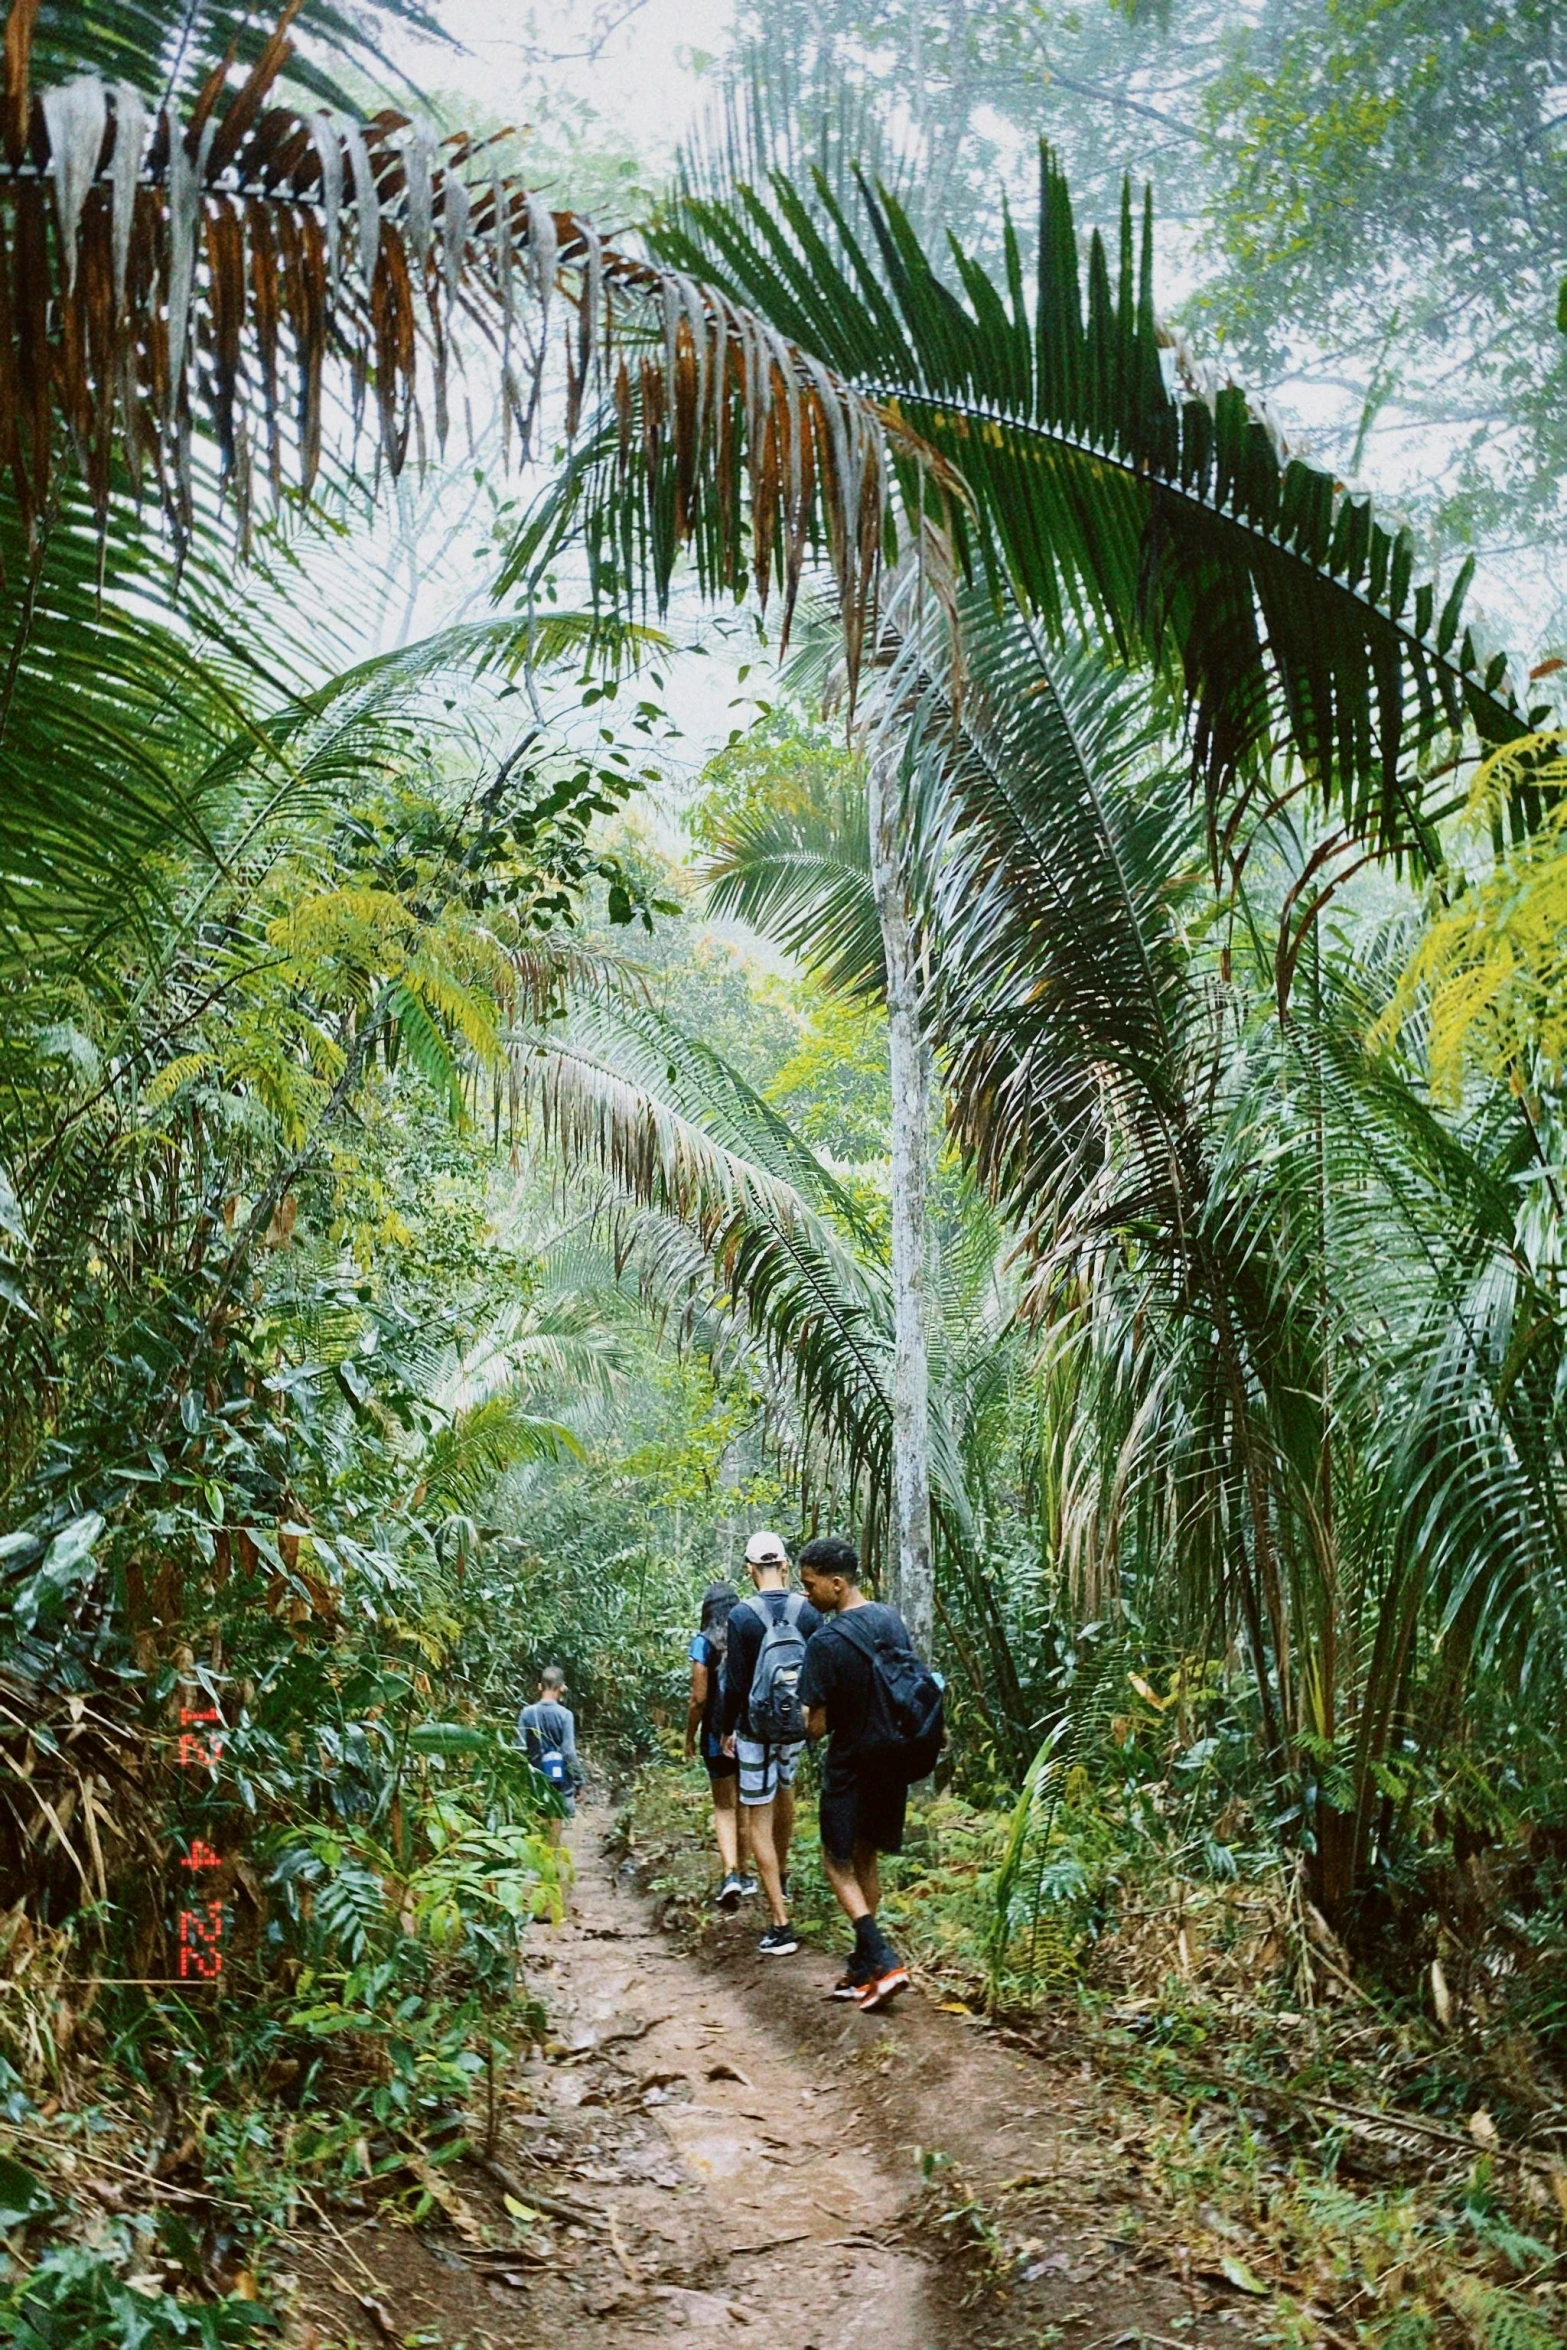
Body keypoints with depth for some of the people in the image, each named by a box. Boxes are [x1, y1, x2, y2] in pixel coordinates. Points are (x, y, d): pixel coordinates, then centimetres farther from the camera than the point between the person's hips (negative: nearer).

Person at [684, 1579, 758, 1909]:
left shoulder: (704, 1642, -8)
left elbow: (699, 1697, -10)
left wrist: (689, 1737, 2)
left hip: (718, 1735, -3)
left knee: (724, 1806, 4)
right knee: (745, 1804, 16)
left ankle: (731, 1874, -12)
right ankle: (744, 1873, 23)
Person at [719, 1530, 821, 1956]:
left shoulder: (743, 1615, -15)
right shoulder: (808, 1611, -5)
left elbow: (736, 1683, -12)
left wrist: (727, 1729, 3)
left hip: (756, 1729, -4)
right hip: (796, 1725, 5)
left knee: (760, 1820, 1)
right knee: (785, 1790, 31)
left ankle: (780, 1924, -4)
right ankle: (781, 1876, 49)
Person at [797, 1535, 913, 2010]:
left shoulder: (826, 1643, -23)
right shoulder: (893, 1621, -1)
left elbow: (817, 1727, -18)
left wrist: (809, 1712, 3)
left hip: (850, 1769, -7)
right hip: (892, 1763, 7)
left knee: (838, 1864, 9)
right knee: (867, 1859, 18)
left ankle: (885, 1961, -3)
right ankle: (863, 1968, 24)